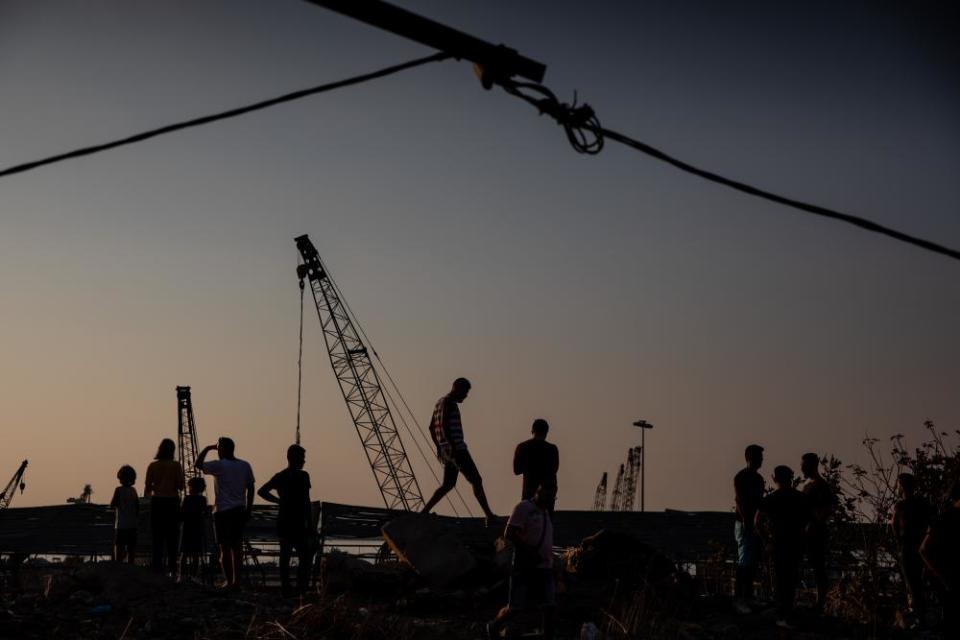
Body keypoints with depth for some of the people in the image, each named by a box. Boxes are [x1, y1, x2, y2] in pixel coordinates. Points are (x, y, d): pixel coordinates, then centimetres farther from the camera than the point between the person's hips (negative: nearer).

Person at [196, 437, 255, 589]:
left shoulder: (219, 465, -10)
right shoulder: (245, 466, 7)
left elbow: (197, 464, -4)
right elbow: (250, 488, 8)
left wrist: (208, 448, 5)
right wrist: (248, 509, 14)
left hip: (223, 511, -5)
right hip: (239, 511, 5)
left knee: (225, 547, -2)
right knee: (237, 546, 9)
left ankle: (229, 581, -4)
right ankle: (236, 580, 10)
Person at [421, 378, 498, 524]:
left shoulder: (440, 402, 20)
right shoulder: (448, 402, -10)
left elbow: (431, 427, 26)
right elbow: (444, 424, -24)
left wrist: (439, 447, 28)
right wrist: (453, 446, -27)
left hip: (446, 450, 10)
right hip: (457, 449, -10)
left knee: (448, 485, 14)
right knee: (476, 480, -6)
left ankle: (424, 512, 8)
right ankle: (489, 516, -8)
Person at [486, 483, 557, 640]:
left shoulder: (544, 512, 17)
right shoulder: (524, 508, -9)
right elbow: (509, 534, -17)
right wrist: (531, 552, -21)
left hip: (545, 567, 7)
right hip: (525, 568, -7)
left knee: (550, 607, -2)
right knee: (515, 607, -1)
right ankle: (493, 627, 24)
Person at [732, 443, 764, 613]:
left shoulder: (758, 478, 16)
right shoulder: (741, 476, -10)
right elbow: (738, 499, -19)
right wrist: (746, 520, -27)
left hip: (756, 524, 9)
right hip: (745, 524, -9)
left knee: (753, 563, 10)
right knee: (745, 563, -12)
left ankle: (748, 598, 16)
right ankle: (738, 599, -11)